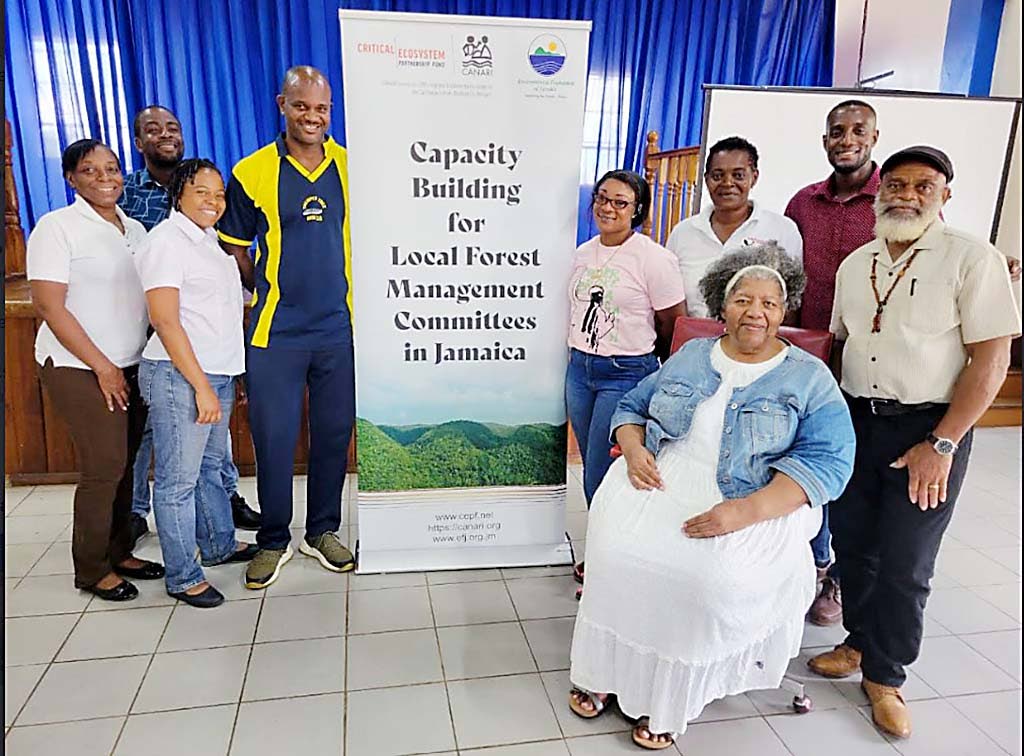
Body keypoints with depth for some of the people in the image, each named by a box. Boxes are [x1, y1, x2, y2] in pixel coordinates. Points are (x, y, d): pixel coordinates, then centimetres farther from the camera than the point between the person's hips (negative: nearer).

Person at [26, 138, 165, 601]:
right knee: (103, 467, -4)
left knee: (123, 464, 11)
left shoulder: (134, 228, 12)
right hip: (80, 369, -6)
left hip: (131, 367, 6)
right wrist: (102, 367, -14)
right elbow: (49, 306, -12)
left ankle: (119, 553, 25)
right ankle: (91, 570, 12)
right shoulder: (56, 227, -7)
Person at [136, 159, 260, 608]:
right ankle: (182, 578, 11)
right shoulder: (165, 242, -10)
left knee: (211, 465, 20)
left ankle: (218, 545, 36)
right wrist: (201, 386, -18)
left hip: (217, 372, 9)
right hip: (179, 375, -9)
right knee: (178, 479, 0)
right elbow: (167, 323, -16)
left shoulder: (208, 239, 16)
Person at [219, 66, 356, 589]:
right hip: (275, 330, -2)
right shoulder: (252, 172, -3)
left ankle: (322, 532, 29)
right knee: (273, 439, 5)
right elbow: (234, 249, 6)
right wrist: (271, 291, 5)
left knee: (334, 434, 11)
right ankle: (273, 541, 24)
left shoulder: (350, 167, 4)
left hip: (339, 327, 2)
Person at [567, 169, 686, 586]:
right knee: (593, 469, 14)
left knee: (601, 476, -4)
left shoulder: (653, 259, -12)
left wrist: (639, 362, 5)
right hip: (579, 368, 6)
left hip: (626, 375, -6)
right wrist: (580, 356, 17)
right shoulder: (583, 253, 8)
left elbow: (675, 328, -7)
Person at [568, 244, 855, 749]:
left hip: (757, 505, -2)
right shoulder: (690, 356, 15)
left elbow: (828, 459, -8)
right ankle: (605, 673, 1)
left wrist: (750, 509, -22)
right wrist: (633, 448, -6)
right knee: (617, 552, -24)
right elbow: (632, 406, 19)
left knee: (709, 578, -30)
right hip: (656, 482, 3)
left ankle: (667, 700, -4)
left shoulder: (811, 377, 4)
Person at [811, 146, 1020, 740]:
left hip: (930, 428, -5)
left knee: (905, 564, 3)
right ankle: (861, 643, 36)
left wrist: (941, 445, -16)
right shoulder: (856, 265, 8)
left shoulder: (973, 260, -9)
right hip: (856, 420, 5)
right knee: (853, 545, 14)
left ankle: (886, 675, 24)